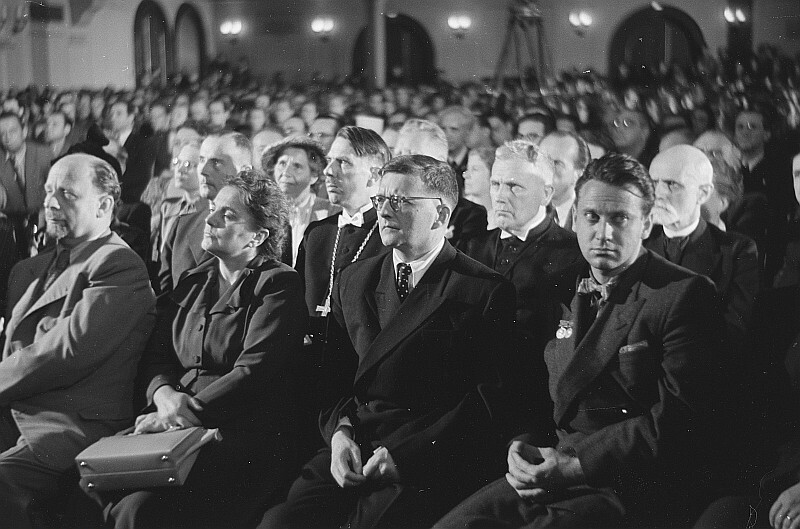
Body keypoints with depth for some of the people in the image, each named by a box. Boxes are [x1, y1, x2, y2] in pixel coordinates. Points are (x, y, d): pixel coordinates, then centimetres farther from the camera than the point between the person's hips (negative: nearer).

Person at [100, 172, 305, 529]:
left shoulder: (278, 285, 1)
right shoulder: (192, 282, 22)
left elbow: (254, 373, -10)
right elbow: (156, 356, 16)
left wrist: (186, 412, -16)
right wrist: (164, 395, -7)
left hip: (243, 440, -6)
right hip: (178, 430, 6)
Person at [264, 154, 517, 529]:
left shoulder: (485, 292, -1)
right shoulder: (353, 280, 19)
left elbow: (490, 401, -7)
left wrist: (405, 454, -15)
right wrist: (340, 432, -2)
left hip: (433, 456, -4)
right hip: (353, 449, 5)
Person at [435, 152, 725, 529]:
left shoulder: (686, 295, -5)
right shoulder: (563, 290, 16)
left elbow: (677, 419, -13)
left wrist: (577, 465, -17)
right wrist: (522, 444, 0)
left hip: (636, 485, -6)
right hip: (553, 471, 6)